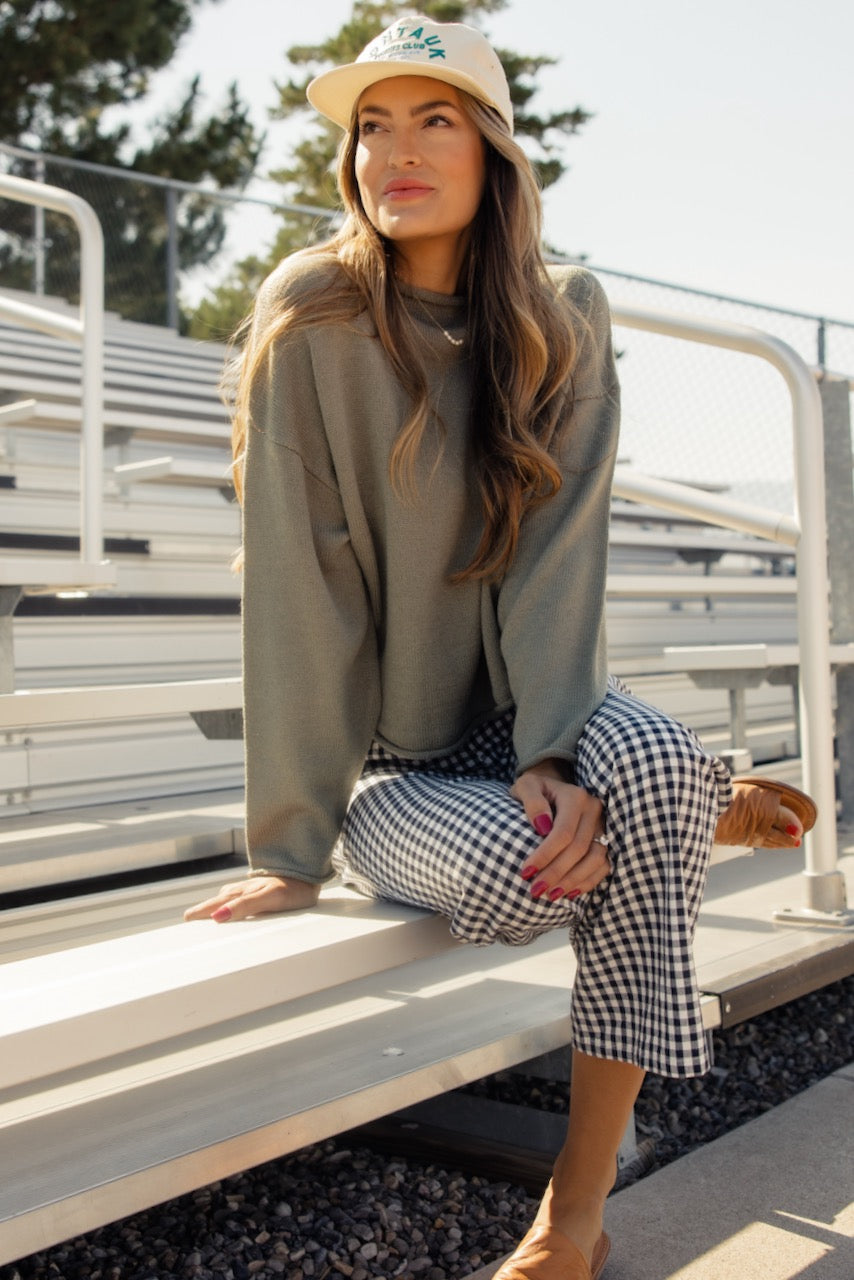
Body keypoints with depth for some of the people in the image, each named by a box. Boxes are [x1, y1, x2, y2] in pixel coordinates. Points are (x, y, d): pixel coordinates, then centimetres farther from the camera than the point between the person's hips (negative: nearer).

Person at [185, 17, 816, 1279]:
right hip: (382, 755, -1)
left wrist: (557, 756, -26)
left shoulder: (565, 318, -3)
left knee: (648, 757, -32)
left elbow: (561, 549, -12)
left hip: (528, 704, 2)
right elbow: (298, 582, -17)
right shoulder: (310, 318, -12)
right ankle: (700, 809, 8)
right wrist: (294, 844, -19)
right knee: (517, 871, -32)